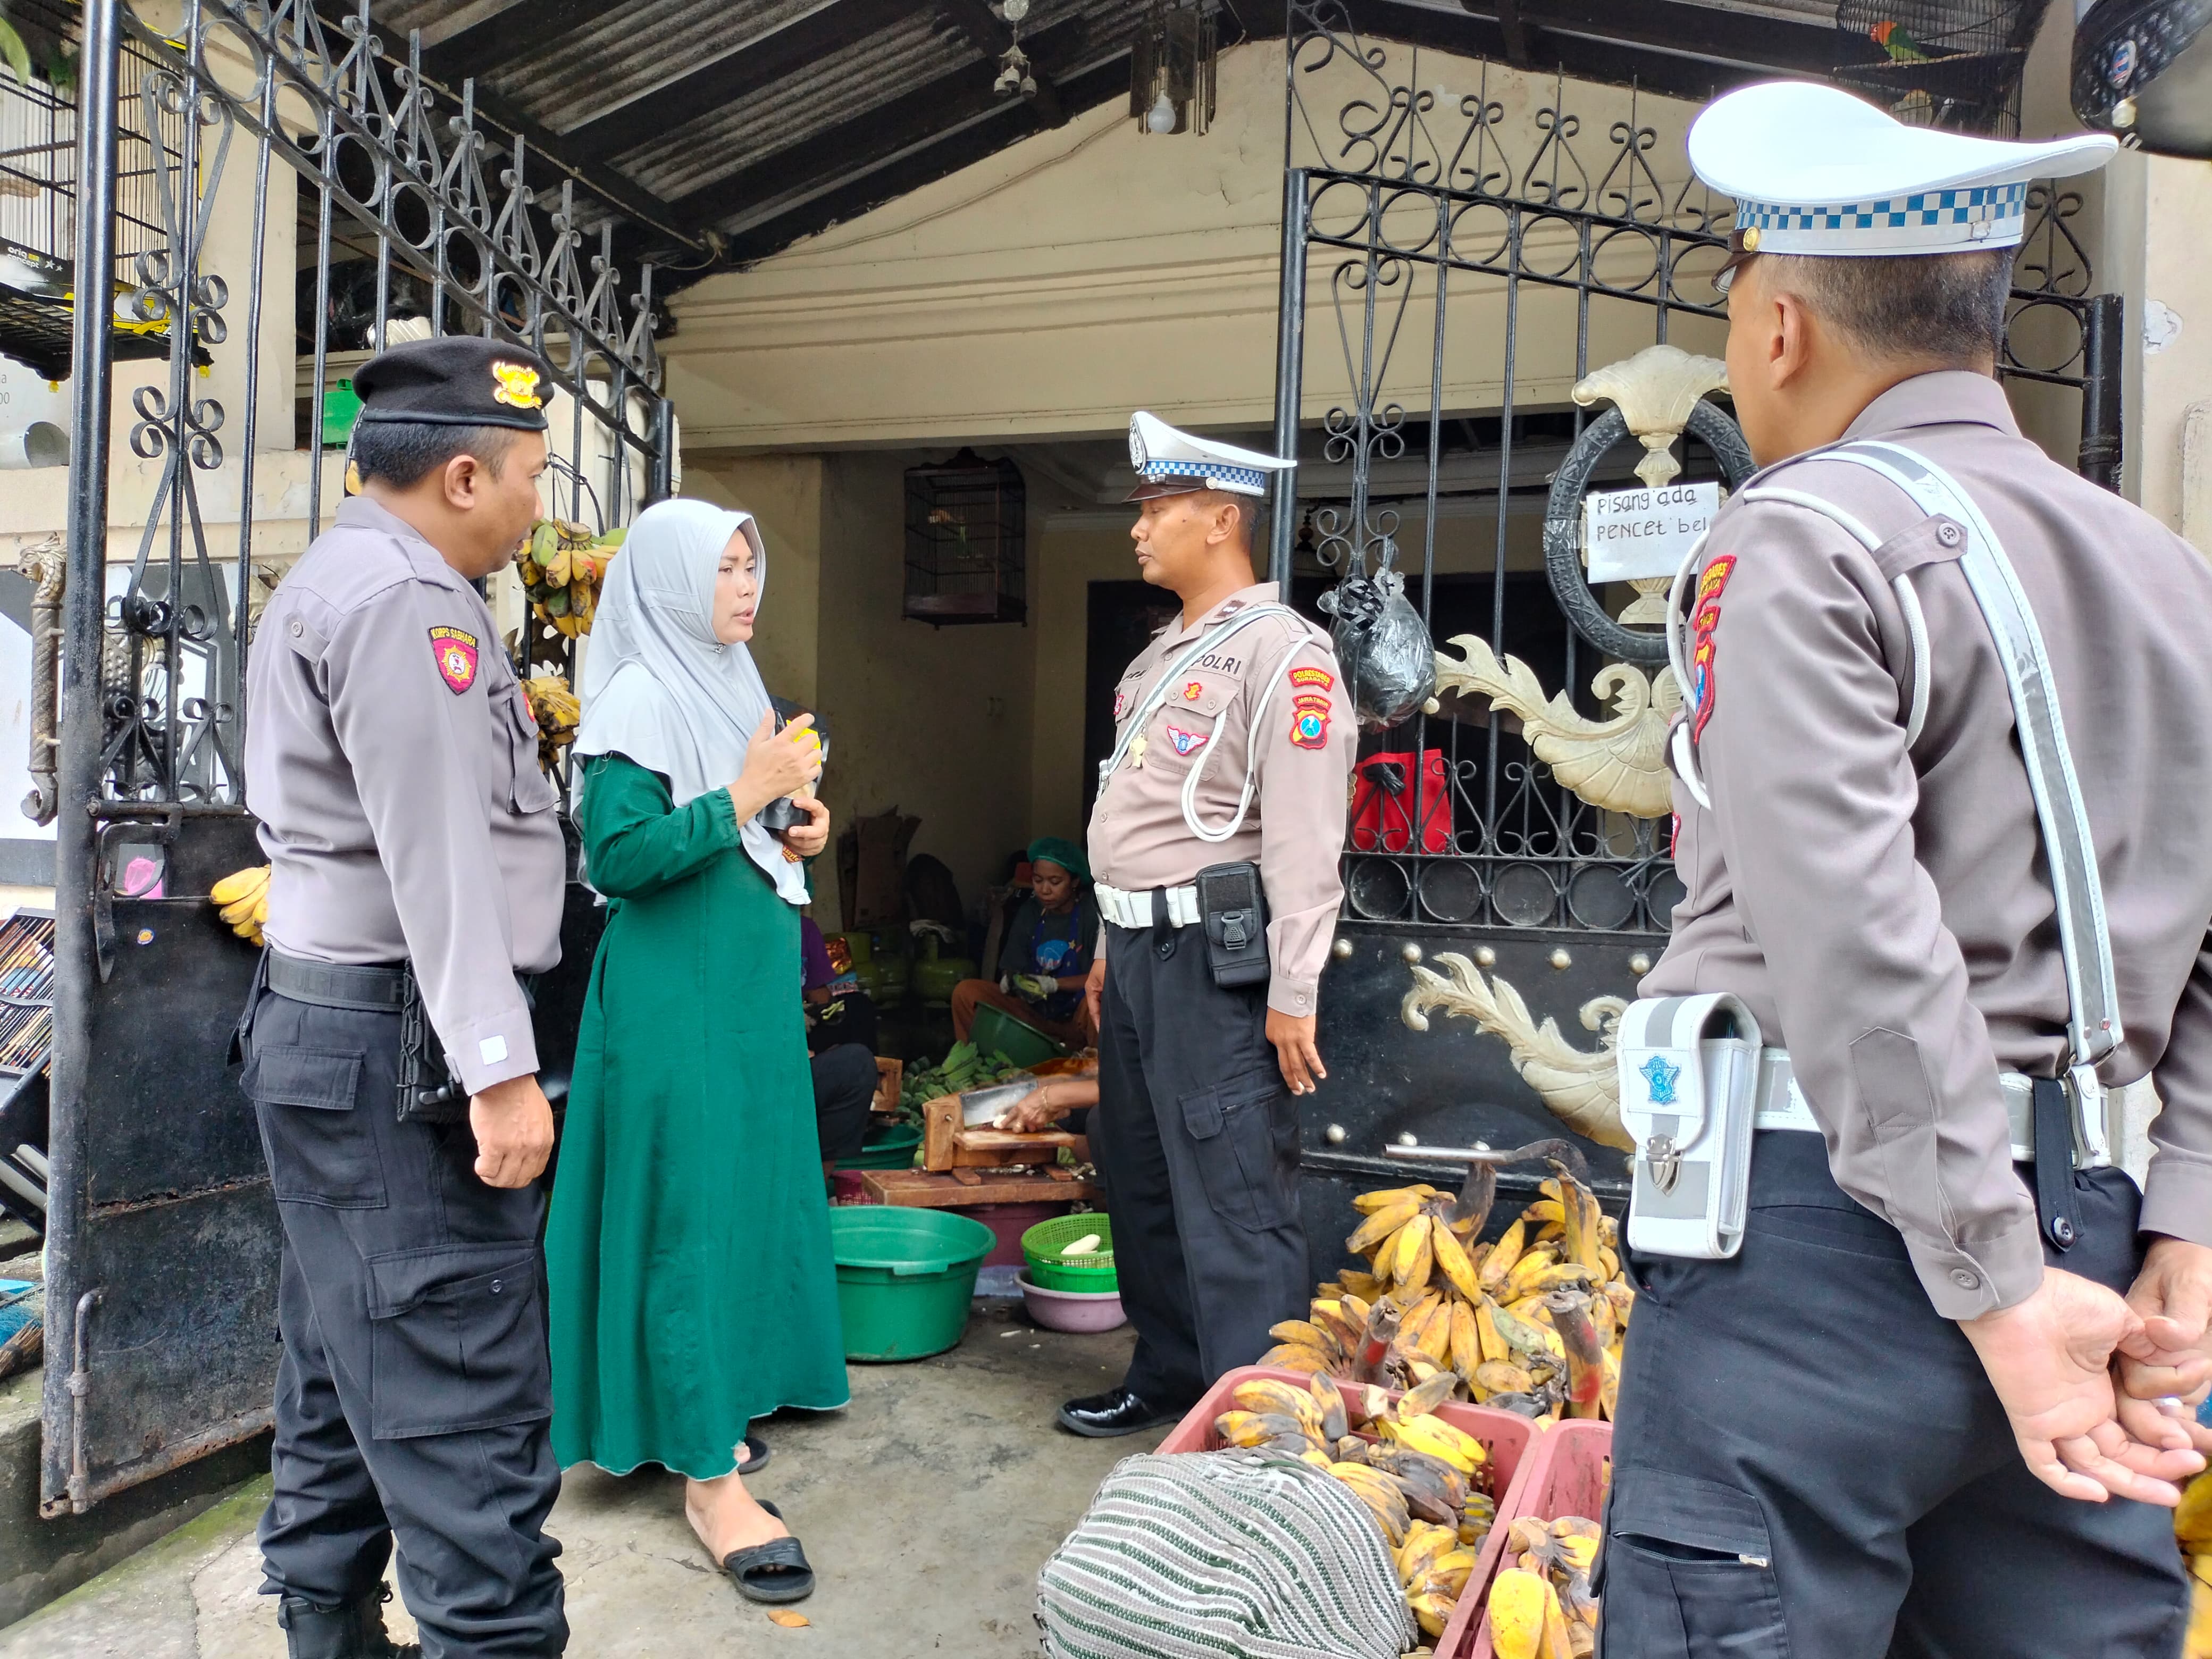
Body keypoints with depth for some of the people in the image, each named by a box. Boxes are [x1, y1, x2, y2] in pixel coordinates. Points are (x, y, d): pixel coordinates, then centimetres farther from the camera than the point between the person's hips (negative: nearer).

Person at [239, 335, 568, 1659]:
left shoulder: (335, 582, 19)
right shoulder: (406, 602, -15)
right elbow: (435, 853, -23)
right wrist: (500, 1066, -24)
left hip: (325, 1023, 11)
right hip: (397, 1050, -11)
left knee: (346, 1381, 17)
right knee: (466, 1399, -8)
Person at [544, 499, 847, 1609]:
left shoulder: (733, 684, 14)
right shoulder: (640, 700, -12)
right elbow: (615, 854, -22)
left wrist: (796, 830, 5)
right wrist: (743, 795, -21)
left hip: (750, 985, 9)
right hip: (676, 993, -9)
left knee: (745, 1194, 14)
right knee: (688, 1211, -4)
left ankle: (700, 1411, 31)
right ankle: (708, 1480, 4)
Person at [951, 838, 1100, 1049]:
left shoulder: (1090, 916, -7)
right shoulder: (1029, 913, 8)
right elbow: (1011, 968, 9)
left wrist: (1054, 984, -20)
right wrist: (1011, 980, -14)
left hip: (1075, 1018, -5)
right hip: (1035, 1013, 5)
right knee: (966, 992, -13)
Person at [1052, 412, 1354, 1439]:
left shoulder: (1279, 650, -11)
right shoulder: (1163, 655, 18)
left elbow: (1304, 835, -18)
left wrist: (1293, 994, -21)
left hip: (1217, 957, -10)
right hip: (1141, 950, 10)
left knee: (1233, 1199, -6)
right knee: (1137, 1176, 17)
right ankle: (1167, 1376, 32)